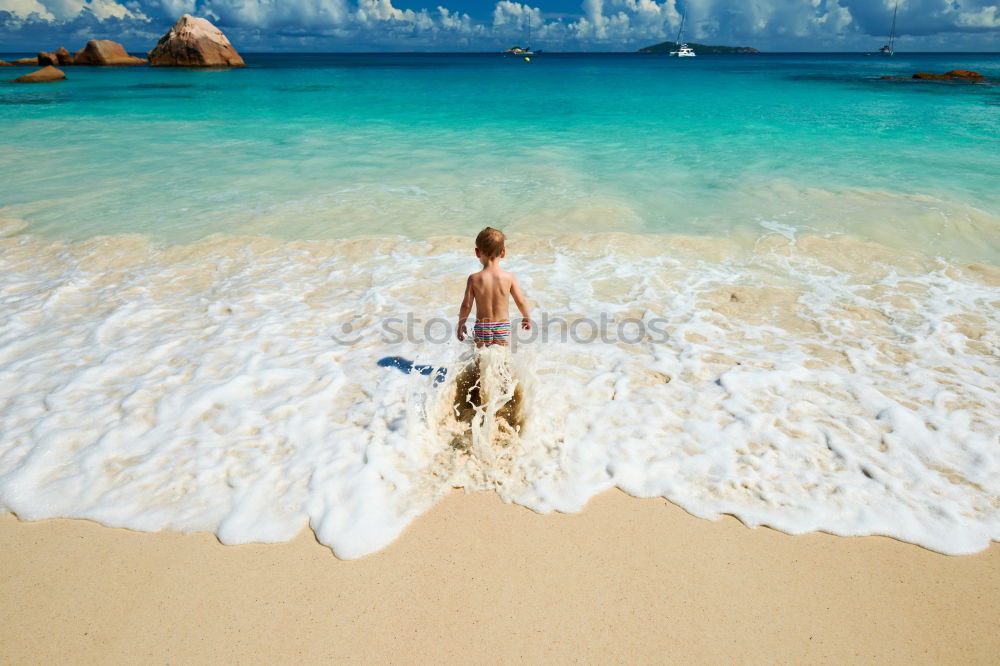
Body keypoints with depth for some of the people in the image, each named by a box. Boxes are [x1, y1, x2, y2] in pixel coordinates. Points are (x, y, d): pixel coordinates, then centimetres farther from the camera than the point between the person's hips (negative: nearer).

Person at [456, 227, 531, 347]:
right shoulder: (509, 277, -9)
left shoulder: (474, 279, -10)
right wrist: (527, 318, 17)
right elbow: (521, 301, -1)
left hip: (481, 327, 0)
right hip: (503, 327, 0)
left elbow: (466, 305, -7)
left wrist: (461, 324, 9)